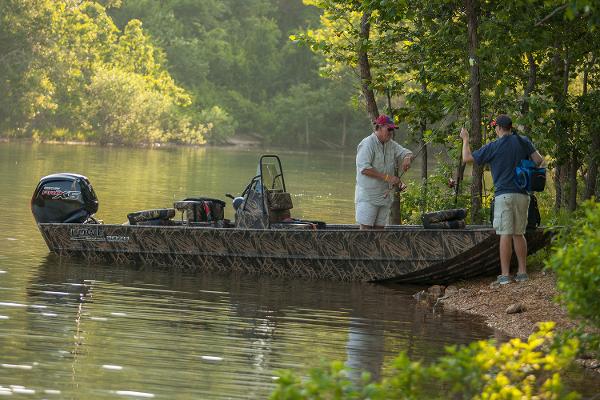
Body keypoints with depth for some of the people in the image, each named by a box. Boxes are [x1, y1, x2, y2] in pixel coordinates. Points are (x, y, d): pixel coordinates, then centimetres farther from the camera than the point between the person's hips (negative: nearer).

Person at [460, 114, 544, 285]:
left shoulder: (493, 147, -4)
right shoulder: (523, 142, 6)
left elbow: (467, 158, 2)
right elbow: (538, 160, 2)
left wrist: (465, 140, 18)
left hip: (504, 194, -4)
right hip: (522, 194, 4)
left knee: (505, 235, -6)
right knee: (519, 234, 13)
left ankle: (505, 275, -9)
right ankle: (522, 272, 12)